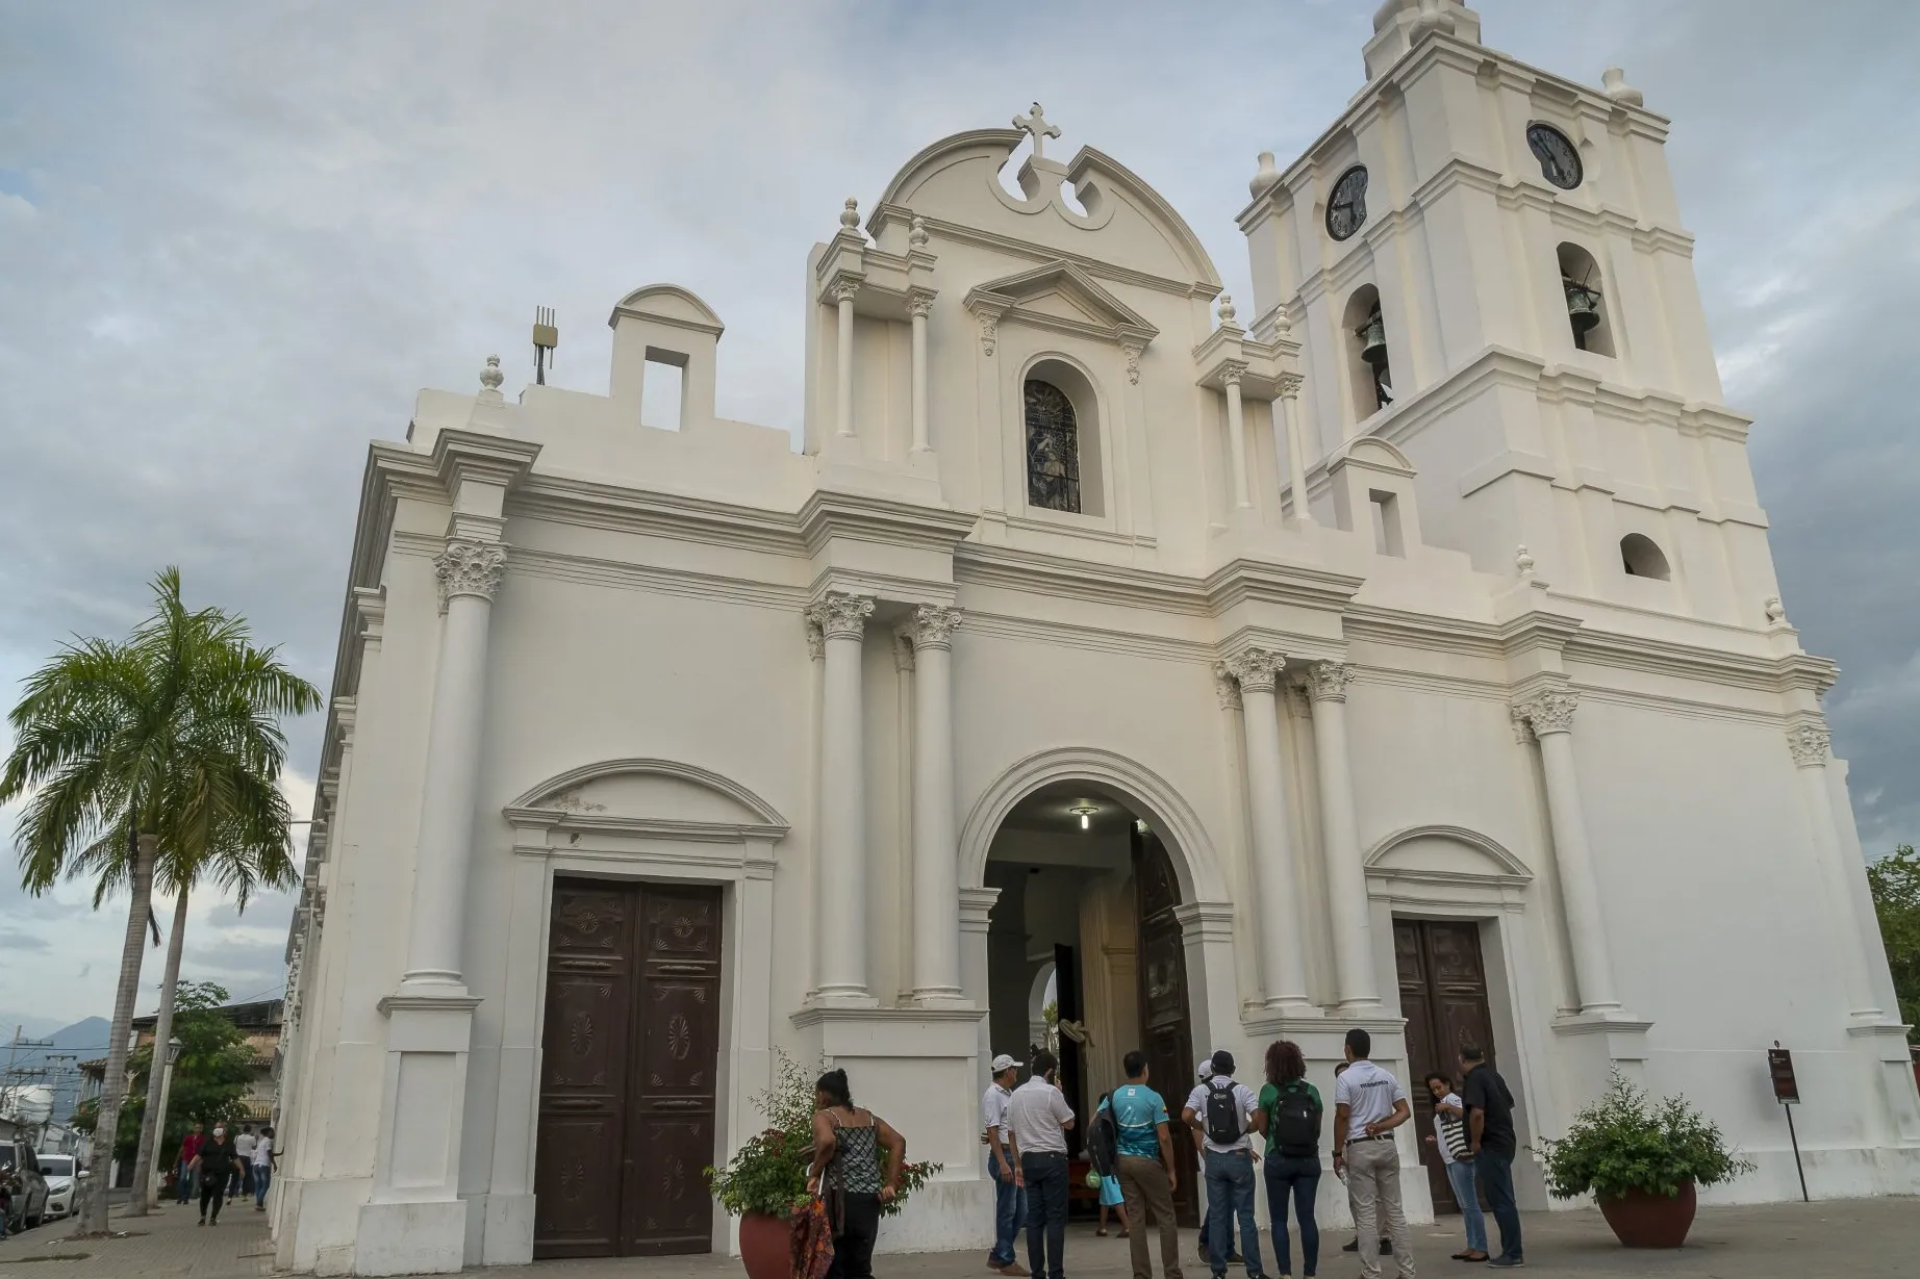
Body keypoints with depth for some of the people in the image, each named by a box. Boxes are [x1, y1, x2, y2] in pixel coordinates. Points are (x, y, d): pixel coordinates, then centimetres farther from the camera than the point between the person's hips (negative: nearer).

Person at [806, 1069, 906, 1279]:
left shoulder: (824, 1116, 0)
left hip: (840, 1199, -5)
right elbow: (898, 1142, 7)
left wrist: (814, 1173, -8)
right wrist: (891, 1184, 4)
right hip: (869, 1200, 6)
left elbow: (827, 1141, -22)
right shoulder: (869, 1118, 18)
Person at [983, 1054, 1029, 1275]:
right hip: (1003, 1156, -9)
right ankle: (1006, 1261, 7)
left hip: (1016, 1157, 9)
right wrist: (1003, 1163, -22)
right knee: (1007, 1211, -2)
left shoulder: (1009, 1094, 15)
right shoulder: (993, 1095, -12)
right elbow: (992, 1131, -17)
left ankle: (998, 1255, 21)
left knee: (1020, 1211, 12)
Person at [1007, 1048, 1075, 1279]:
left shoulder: (1016, 1094, 10)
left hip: (1029, 1159, 6)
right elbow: (1069, 1123, -1)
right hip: (1052, 1158, -6)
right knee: (1055, 1217, -3)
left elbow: (1012, 1132, 13)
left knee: (1034, 1217, 7)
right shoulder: (1050, 1092, -10)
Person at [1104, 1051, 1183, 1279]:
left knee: (1135, 1218, 7)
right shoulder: (1153, 1098, -10)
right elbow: (1164, 1137, -13)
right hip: (1148, 1162, -5)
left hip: (1124, 1160, 5)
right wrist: (1171, 1169, -6)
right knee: (1165, 1218, 5)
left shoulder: (1114, 1097, 3)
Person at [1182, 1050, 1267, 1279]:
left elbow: (1186, 1116, -15)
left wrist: (1202, 1128, 3)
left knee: (1217, 1215, 7)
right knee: (1246, 1215, 4)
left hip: (1214, 1158, 1)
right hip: (1239, 1157, -1)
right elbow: (1259, 1120, -17)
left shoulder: (1201, 1090, -1)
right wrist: (1246, 1130, 3)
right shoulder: (1242, 1090, -5)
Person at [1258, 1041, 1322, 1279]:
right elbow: (1317, 1129, 8)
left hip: (1278, 1160, -2)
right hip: (1308, 1159, 2)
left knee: (1279, 1219, 6)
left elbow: (1263, 1128, 0)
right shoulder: (1311, 1090, 1)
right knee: (1307, 1217, 6)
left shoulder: (1269, 1091, -7)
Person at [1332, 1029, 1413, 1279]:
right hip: (1386, 1146, 5)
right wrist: (1380, 1126, -2)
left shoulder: (1345, 1078, -7)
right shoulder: (1387, 1076, 10)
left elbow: (1342, 1117, -11)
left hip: (1359, 1149, -5)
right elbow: (1405, 1112, 5)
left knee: (1366, 1213, -2)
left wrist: (1337, 1152, -5)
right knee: (1394, 1209, 8)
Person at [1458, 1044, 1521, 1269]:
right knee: (1503, 1200, 14)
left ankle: (1513, 1254, -2)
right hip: (1504, 1142, 9)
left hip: (1490, 1147, -9)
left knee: (1501, 1201, -5)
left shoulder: (1475, 1078, -14)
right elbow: (1509, 1103, 26)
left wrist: (1475, 1142, -15)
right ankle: (1512, 1251, 19)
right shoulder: (1494, 1075, 13)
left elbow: (1477, 1112, -27)